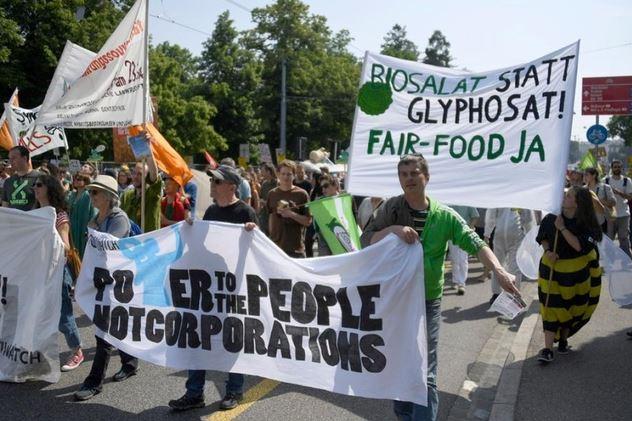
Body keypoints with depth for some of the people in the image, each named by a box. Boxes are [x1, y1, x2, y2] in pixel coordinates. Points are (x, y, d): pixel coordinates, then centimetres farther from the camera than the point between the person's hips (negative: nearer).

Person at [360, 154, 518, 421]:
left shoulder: (444, 216, -3)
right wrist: (393, 229, -22)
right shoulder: (390, 208, 0)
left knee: (425, 375, -5)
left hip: (427, 303, -2)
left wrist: (499, 271, -27)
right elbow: (366, 241, -5)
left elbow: (475, 244, -12)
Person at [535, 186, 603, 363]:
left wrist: (563, 229, -26)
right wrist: (547, 251, -12)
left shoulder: (586, 224, -14)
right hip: (552, 268, 0)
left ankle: (563, 339, 36)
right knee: (551, 307, -5)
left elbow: (580, 246, -25)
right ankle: (548, 349, -6)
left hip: (577, 271, 0)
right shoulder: (550, 218, -8)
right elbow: (542, 237, 7)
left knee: (572, 306, 13)